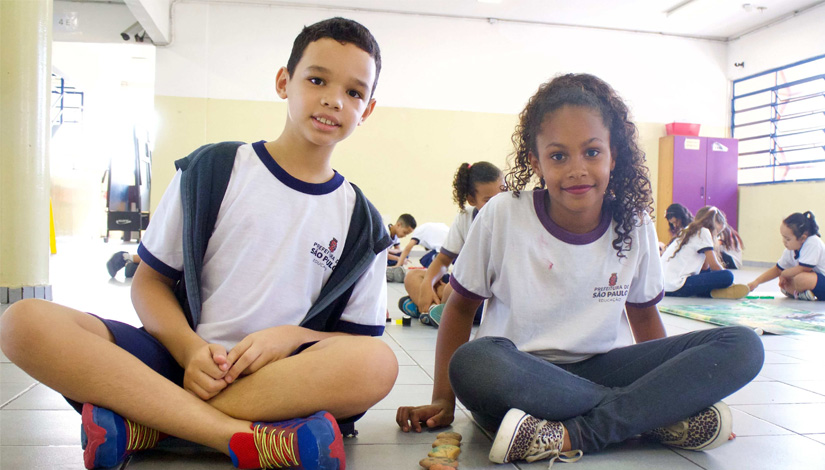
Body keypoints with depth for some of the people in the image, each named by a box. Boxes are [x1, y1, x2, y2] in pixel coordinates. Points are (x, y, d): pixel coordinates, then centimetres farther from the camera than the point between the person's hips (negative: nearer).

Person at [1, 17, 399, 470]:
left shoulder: (361, 224, 7)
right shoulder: (212, 169, 6)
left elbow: (360, 343, 6)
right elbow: (149, 281, 6)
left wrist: (293, 335, -15)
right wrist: (190, 349, -13)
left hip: (276, 376, 0)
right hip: (181, 355, 1)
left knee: (377, 364, -32)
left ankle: (140, 424, -23)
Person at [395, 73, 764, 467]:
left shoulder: (634, 226, -2)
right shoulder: (503, 216, -10)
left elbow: (643, 314, 12)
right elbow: (460, 307, -1)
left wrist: (678, 388, 0)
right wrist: (443, 401, -7)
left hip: (597, 370, 3)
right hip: (519, 375, -2)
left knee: (744, 345, -15)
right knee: (472, 364, -39)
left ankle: (574, 436, -26)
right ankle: (659, 419, -23)